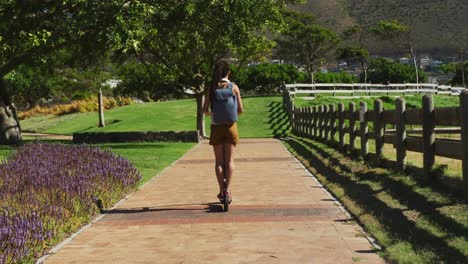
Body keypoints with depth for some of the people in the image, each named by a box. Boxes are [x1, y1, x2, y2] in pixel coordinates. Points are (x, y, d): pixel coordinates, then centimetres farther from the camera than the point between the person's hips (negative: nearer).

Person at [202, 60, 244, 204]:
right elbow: (241, 109, -3)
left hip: (216, 127, 0)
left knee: (219, 161, 10)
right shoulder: (234, 87, -6)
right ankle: (228, 189, -3)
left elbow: (205, 109, -6)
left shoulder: (212, 88, -5)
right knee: (229, 160, 7)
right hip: (230, 126, 0)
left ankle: (221, 190, 8)